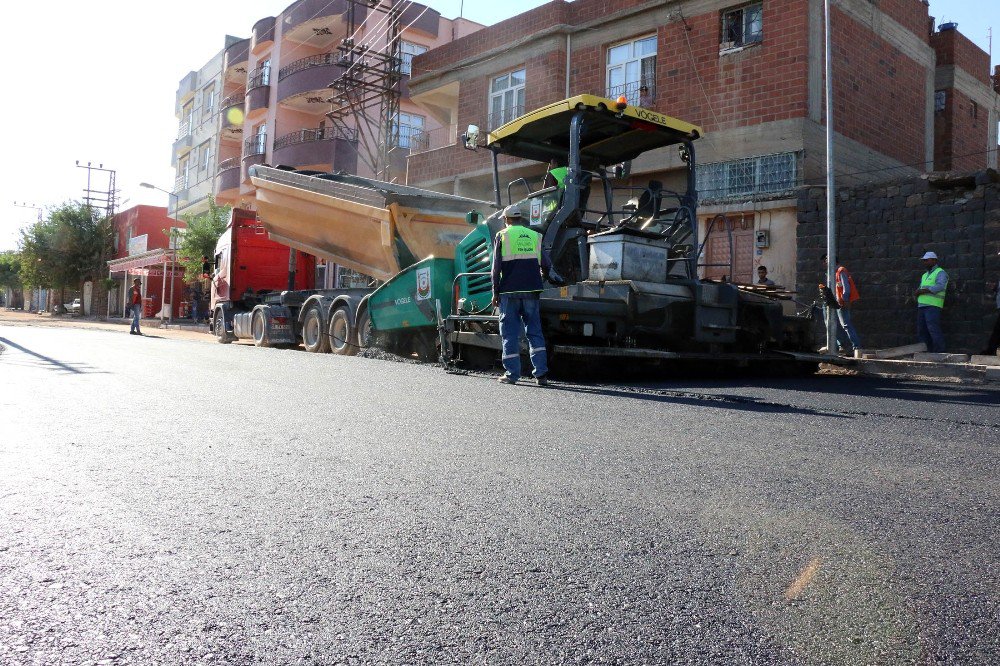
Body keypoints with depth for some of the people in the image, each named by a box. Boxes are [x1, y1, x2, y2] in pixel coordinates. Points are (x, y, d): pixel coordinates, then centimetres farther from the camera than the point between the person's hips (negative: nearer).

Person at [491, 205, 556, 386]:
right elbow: (546, 265, 13)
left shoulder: (502, 236, 1)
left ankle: (512, 373, 3)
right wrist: (550, 275, 35)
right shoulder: (534, 236, 11)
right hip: (531, 291, 3)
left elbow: (496, 267, -1)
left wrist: (495, 292, 5)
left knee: (510, 333, 3)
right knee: (534, 331, 7)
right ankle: (541, 372, 0)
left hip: (509, 291, -3)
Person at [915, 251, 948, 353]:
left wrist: (922, 291, -15)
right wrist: (917, 292, -2)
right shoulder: (924, 275, 24)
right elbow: (919, 290, 23)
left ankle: (940, 353, -13)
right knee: (922, 331, 5)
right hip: (921, 306, 8)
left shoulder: (940, 273, -1)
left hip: (932, 306, -8)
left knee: (934, 330, -14)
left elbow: (939, 287, -16)